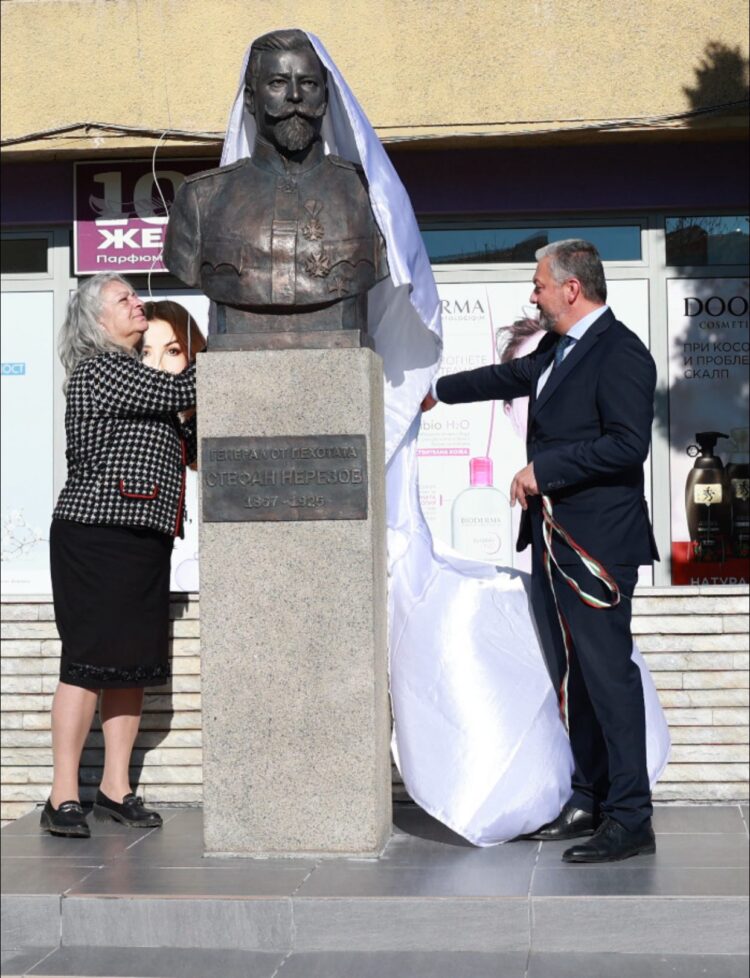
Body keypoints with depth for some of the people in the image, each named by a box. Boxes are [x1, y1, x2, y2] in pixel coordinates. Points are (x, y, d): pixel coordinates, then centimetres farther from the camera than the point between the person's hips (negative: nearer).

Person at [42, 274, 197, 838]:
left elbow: (183, 439, 22)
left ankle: (116, 788, 14)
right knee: (88, 662, -9)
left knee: (134, 664, 7)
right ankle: (63, 797, -5)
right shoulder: (99, 370, -7)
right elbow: (180, 394, -13)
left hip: (143, 536, 9)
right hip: (97, 536, -9)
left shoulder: (138, 373, 21)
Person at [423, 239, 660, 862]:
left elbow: (627, 444, -22)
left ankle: (631, 820, -4)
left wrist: (544, 469, -19)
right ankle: (589, 801, 22)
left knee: (608, 675, -8)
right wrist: (440, 391, 47)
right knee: (574, 676, 13)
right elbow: (513, 376, 35)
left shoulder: (620, 354, -13)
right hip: (553, 539, 10)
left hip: (596, 544, -10)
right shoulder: (558, 349, 16)